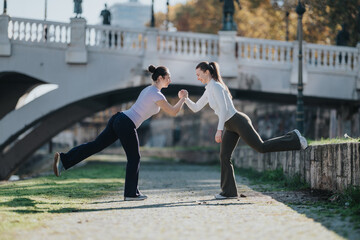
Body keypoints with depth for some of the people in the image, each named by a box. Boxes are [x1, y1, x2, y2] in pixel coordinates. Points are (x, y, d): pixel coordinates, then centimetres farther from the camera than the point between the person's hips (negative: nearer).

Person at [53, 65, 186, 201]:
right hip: (126, 125, -8)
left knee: (95, 145, 5)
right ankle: (131, 193, 12)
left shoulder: (147, 89, 20)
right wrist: (183, 99, 8)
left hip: (117, 118, 8)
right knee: (134, 158, 6)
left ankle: (63, 160, -5)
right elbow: (173, 112, -7)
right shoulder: (157, 95, -9)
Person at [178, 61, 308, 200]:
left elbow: (223, 108, -25)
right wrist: (185, 98, 1)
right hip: (230, 127, 9)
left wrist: (219, 130, -29)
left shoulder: (215, 86, -17)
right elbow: (195, 108, 18)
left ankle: (294, 139, 12)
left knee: (261, 147, -4)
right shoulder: (208, 91, 13)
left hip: (238, 121, -9)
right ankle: (228, 191, 1)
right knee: (224, 157, 0)